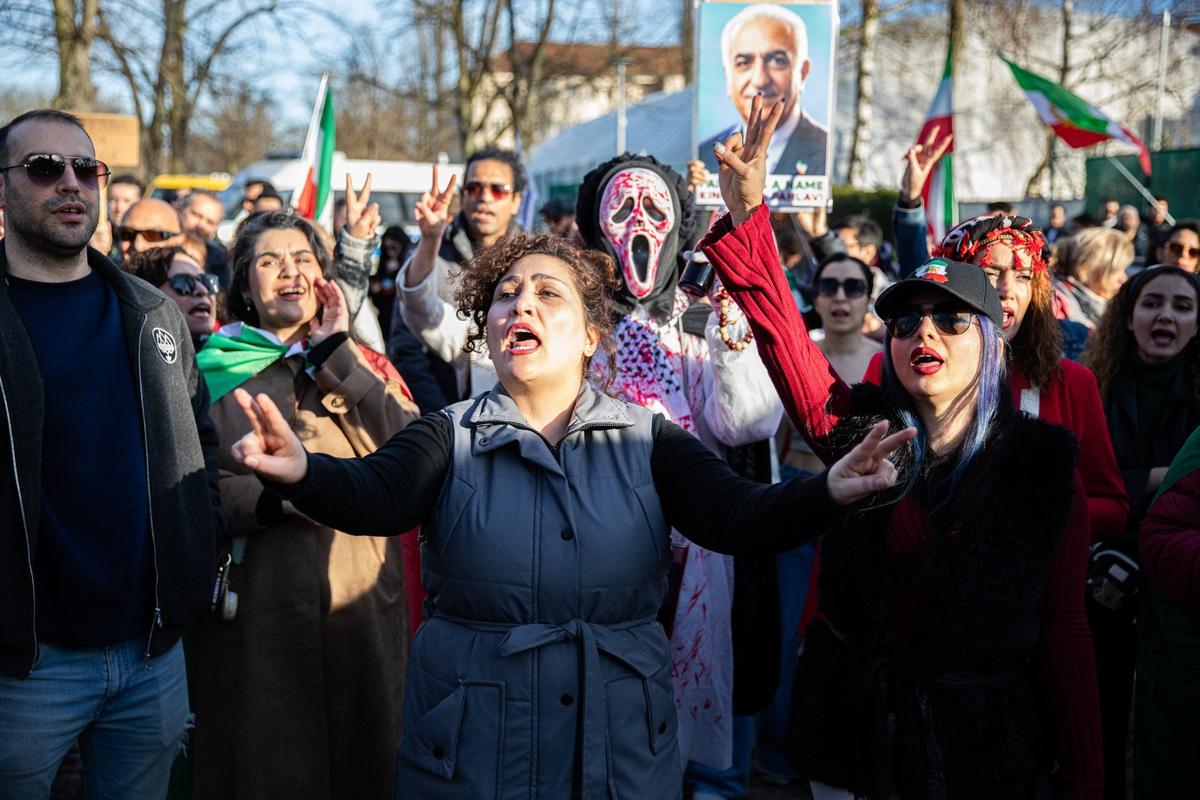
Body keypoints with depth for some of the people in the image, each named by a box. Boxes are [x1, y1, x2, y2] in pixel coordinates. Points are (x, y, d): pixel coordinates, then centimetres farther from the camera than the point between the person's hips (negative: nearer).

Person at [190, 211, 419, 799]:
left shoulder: (359, 364, 11)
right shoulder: (211, 370, 4)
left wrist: (337, 354, -6)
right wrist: (277, 496, -16)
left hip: (362, 610, 2)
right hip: (256, 614, -2)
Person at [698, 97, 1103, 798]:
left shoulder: (1045, 468, -7)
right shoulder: (858, 429, -3)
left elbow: (1066, 630, -5)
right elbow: (780, 328, -15)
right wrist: (746, 215, -27)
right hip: (849, 734, 2)